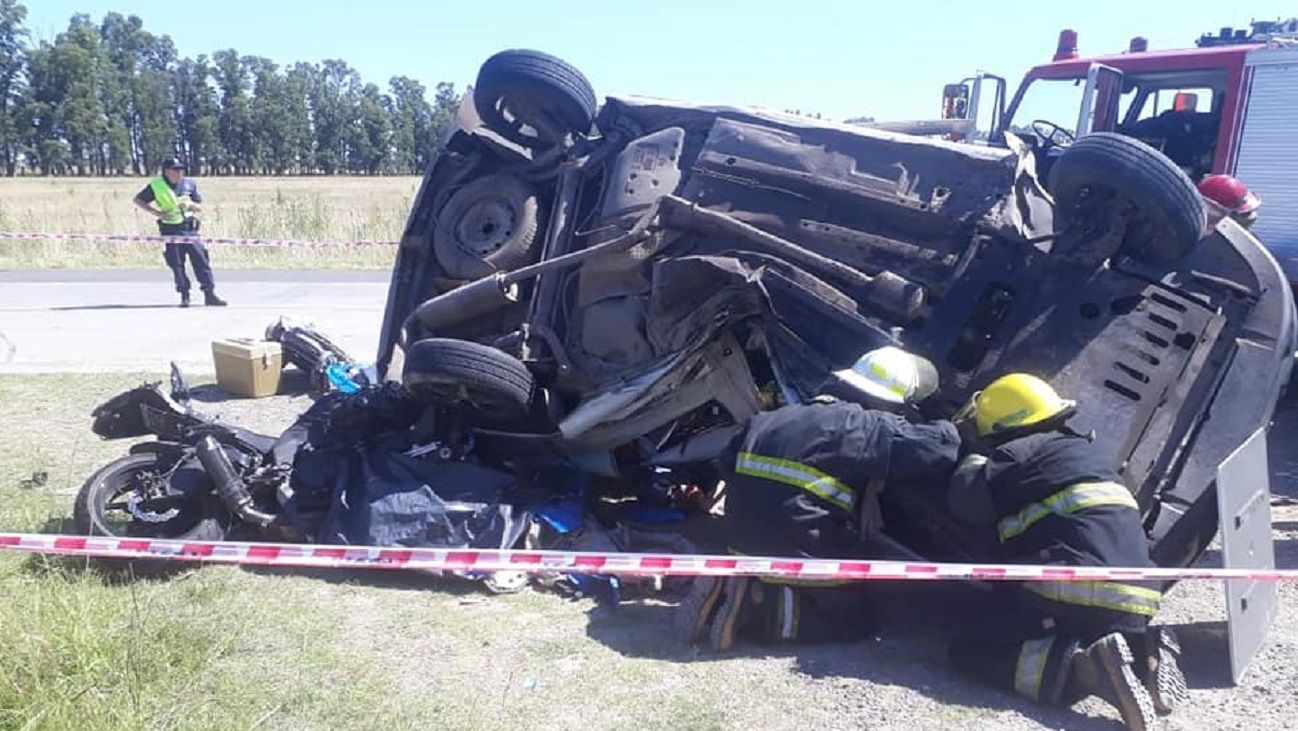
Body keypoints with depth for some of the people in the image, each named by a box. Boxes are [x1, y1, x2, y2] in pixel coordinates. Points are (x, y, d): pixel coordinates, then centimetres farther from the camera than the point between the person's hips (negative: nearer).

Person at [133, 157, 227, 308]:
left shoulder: (189, 184, 5)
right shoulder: (156, 185, -1)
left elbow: (200, 207, 10)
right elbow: (138, 200, 6)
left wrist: (191, 204, -13)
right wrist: (155, 212, -7)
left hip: (189, 228, 1)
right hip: (170, 230, -1)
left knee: (201, 260, -5)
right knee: (176, 264, 1)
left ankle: (209, 294, -2)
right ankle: (184, 296, 11)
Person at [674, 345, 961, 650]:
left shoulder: (777, 417, 13)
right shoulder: (873, 428, -8)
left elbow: (729, 465, 17)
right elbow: (942, 445, -8)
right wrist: (951, 428, 15)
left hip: (743, 543, 8)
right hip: (799, 553, -8)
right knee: (854, 620, 11)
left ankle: (729, 589, 5)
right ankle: (757, 606, -8)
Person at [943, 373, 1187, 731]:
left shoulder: (1021, 452, 2)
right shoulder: (1080, 448, 27)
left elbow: (966, 500, -5)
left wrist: (974, 461, 16)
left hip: (1078, 590, -8)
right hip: (1134, 601, 8)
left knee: (972, 651, -2)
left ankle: (1083, 666, -23)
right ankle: (1144, 654, 4)